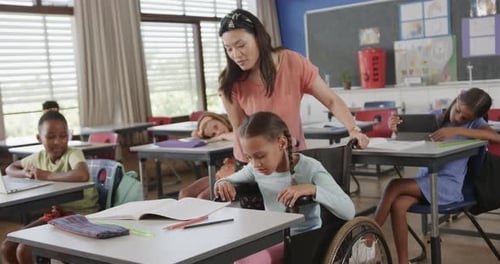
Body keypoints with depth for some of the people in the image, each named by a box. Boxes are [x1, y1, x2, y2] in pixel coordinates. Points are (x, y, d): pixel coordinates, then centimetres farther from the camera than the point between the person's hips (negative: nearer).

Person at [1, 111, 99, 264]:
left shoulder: (73, 154, -18)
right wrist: (26, 173, -6)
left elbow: (83, 175, -41)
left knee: (25, 251, -19)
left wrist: (47, 175, -27)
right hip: (56, 213, 8)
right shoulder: (40, 157, 3)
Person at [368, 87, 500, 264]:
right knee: (398, 205, -27)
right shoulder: (436, 116, 9)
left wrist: (457, 130, -27)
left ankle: (368, 242, -14)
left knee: (394, 186, -24)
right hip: (424, 180, 4)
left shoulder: (475, 122, 0)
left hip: (448, 185, -4)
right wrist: (396, 128, -16)